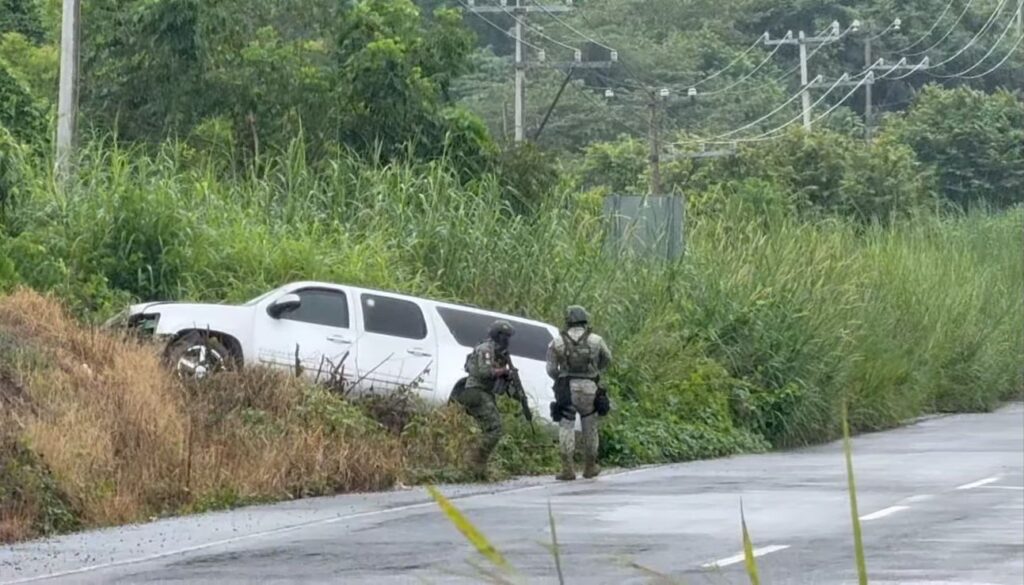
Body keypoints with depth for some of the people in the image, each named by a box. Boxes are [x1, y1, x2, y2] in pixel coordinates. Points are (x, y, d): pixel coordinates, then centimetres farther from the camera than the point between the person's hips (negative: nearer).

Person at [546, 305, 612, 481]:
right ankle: (590, 467, 23)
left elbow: (551, 369, 1)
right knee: (590, 427, 14)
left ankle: (568, 469, -10)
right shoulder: (596, 340, 3)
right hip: (589, 388, 1)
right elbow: (607, 359, 20)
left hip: (567, 389, -1)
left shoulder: (557, 342, 1)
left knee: (566, 428, 0)